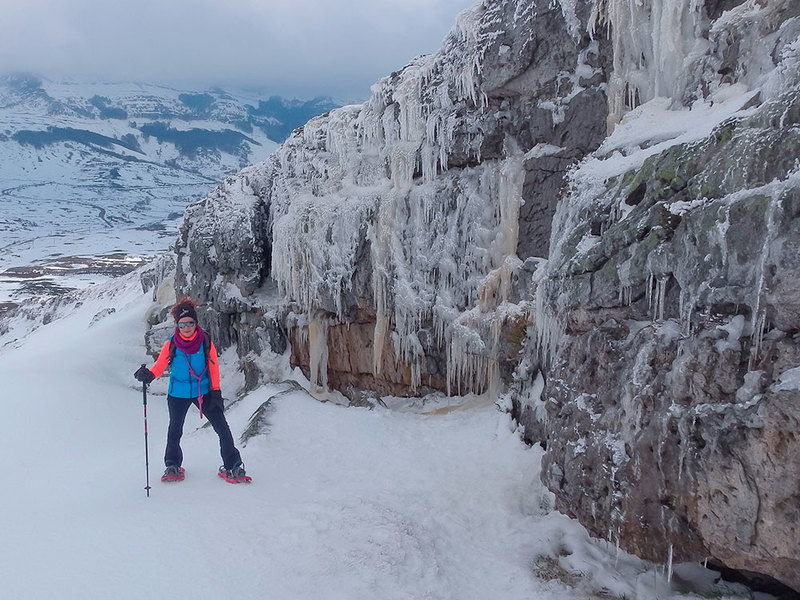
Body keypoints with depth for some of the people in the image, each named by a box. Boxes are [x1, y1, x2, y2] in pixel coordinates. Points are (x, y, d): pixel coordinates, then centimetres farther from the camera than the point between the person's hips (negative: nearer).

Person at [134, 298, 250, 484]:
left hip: (203, 391, 0)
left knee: (222, 428, -4)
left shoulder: (205, 341, -9)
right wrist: (148, 375, -26)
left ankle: (232, 466, 8)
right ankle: (173, 465, 36)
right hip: (178, 394, 0)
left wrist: (216, 391, -5)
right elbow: (160, 364, -5)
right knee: (175, 431, 14)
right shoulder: (171, 344, -9)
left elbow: (213, 366, -3)